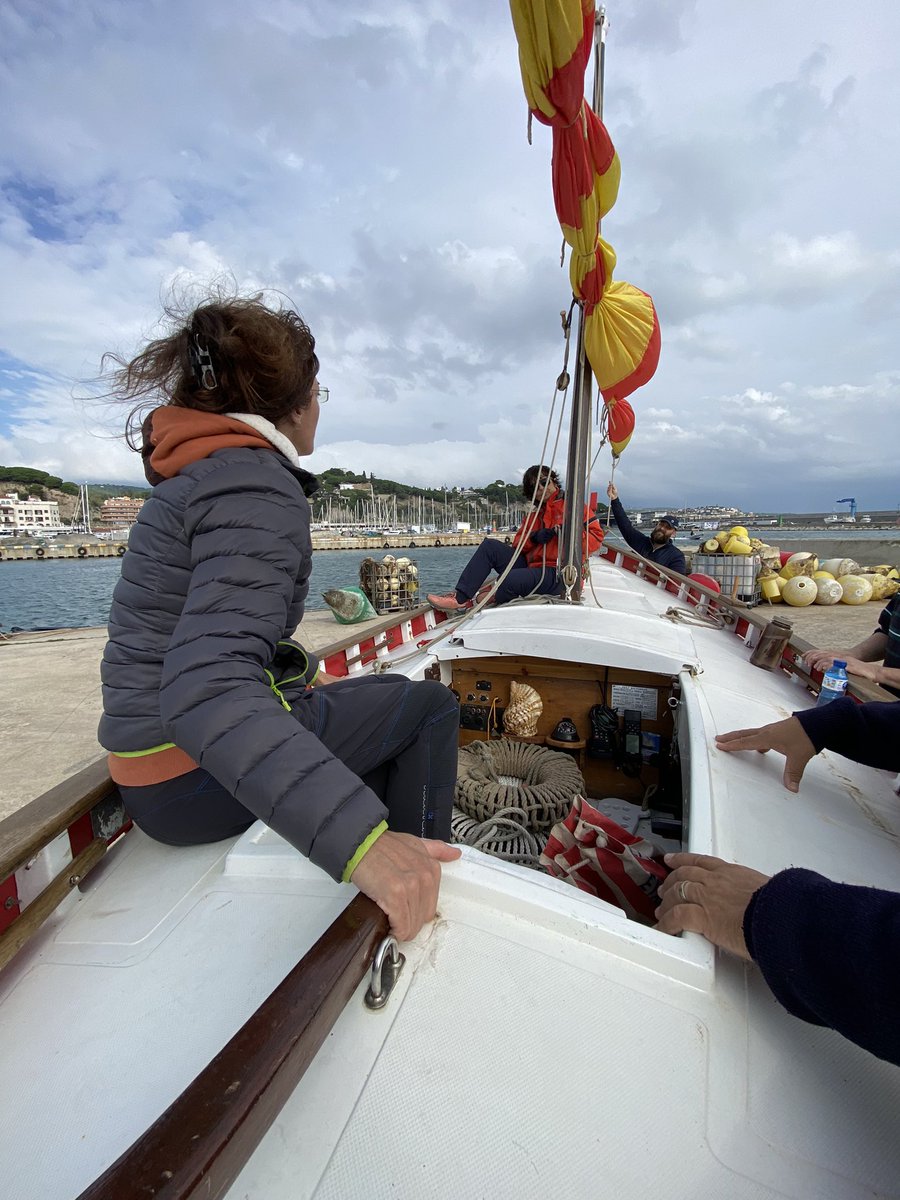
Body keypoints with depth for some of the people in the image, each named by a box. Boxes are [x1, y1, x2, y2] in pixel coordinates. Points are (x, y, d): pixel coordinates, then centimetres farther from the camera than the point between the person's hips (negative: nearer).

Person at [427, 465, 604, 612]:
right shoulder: (534, 515, 23)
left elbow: (596, 537, -7)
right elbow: (518, 543, 14)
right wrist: (535, 537, -6)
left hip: (555, 574, -7)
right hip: (530, 565, 8)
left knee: (510, 580, -34)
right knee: (489, 545, -3)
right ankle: (460, 597, -9)